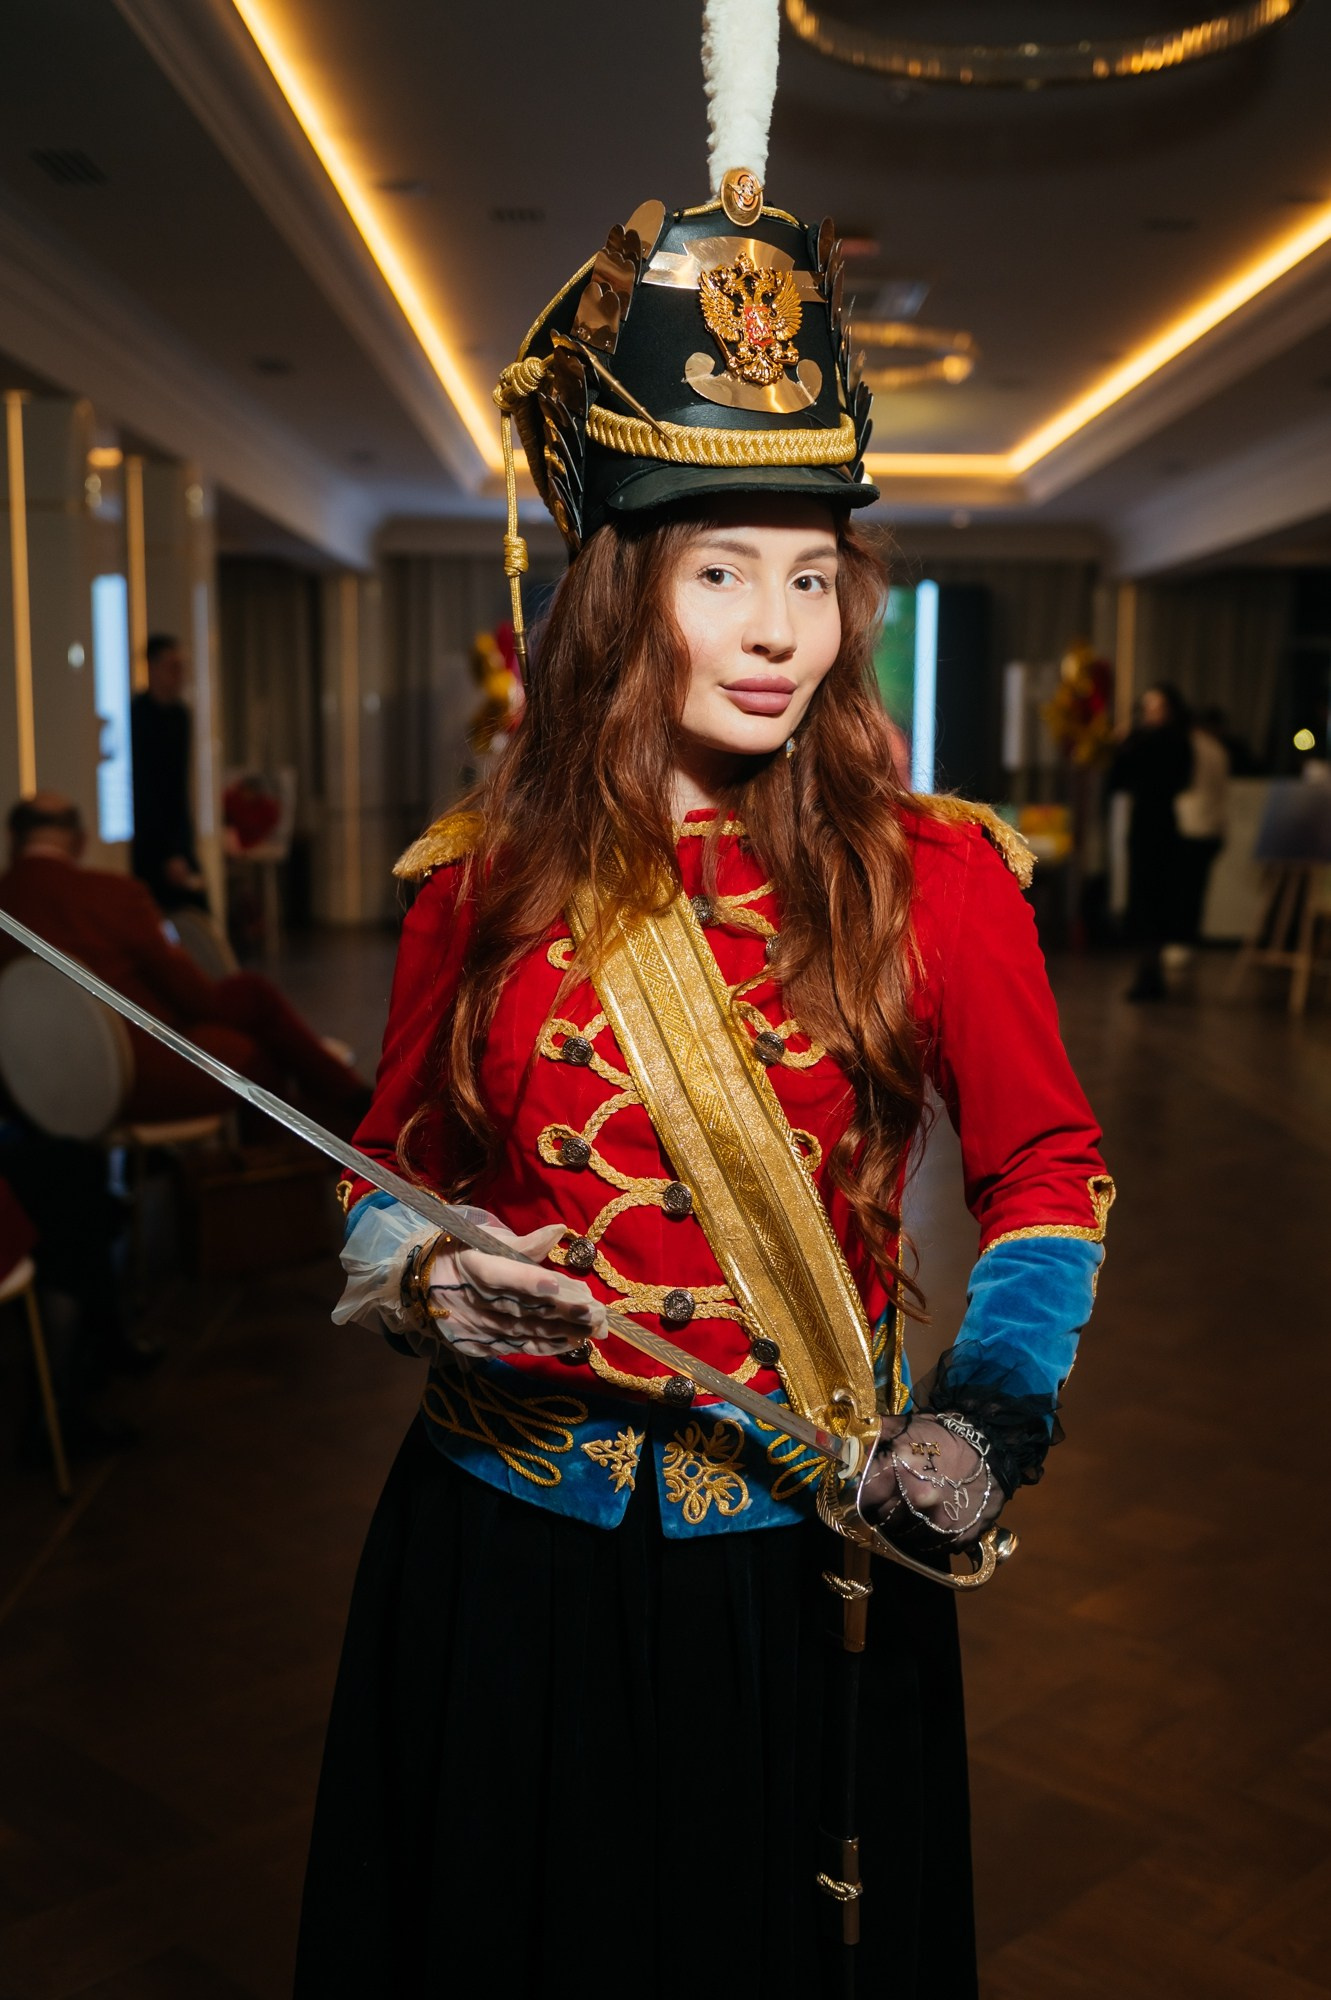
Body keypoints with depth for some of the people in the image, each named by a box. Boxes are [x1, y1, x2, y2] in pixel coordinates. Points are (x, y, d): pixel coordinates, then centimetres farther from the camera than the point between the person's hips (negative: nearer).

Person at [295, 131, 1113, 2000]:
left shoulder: (930, 873, -6)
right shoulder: (484, 877, -2)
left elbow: (1049, 1170, 2)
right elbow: (392, 1177, 9)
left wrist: (989, 1418, -11)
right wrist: (419, 1282, -12)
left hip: (807, 1566, -1)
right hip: (505, 1554, 1)